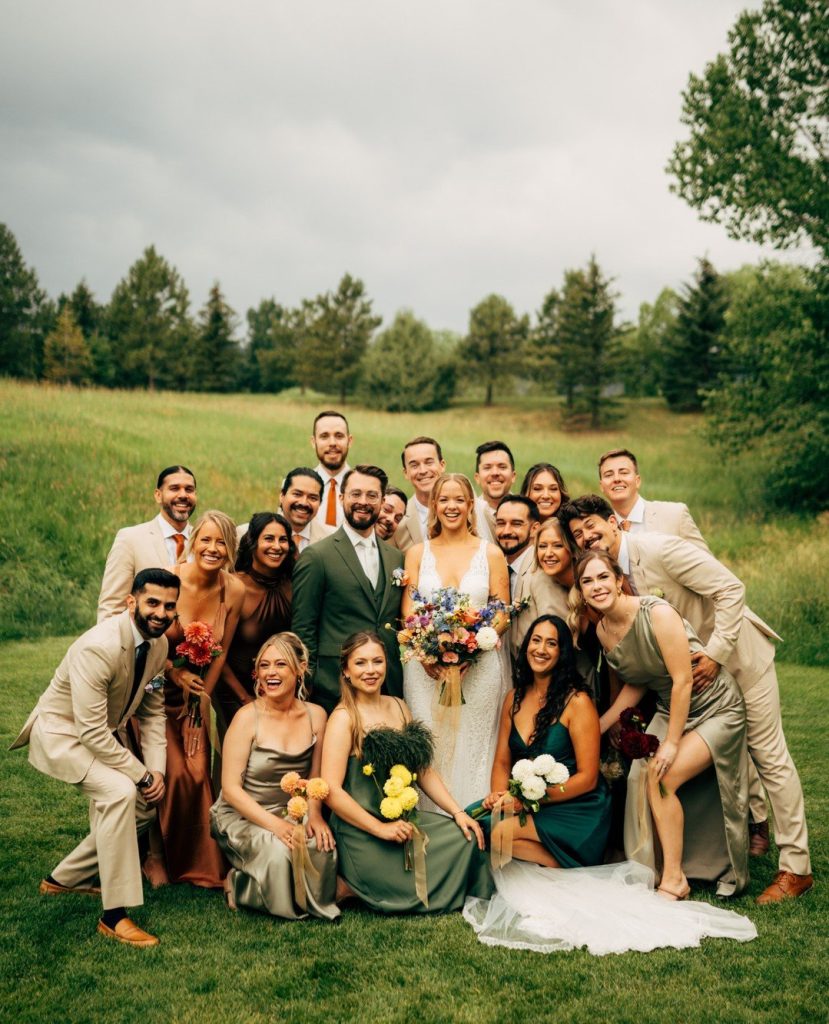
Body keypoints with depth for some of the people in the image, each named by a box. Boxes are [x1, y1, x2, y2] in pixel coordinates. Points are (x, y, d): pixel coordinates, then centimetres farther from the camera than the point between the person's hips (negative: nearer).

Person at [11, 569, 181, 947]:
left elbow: (152, 711, 4)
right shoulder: (98, 647, -32)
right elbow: (91, 732, -32)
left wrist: (157, 770, -8)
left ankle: (65, 877, 25)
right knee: (120, 792, -29)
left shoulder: (159, 644, -7)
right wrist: (142, 775, -24)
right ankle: (114, 916, -20)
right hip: (63, 731, -9)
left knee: (146, 803, 7)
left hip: (107, 733, 9)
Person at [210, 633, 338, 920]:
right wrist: (274, 824, -26)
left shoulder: (315, 715, -1)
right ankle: (238, 884, 1)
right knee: (278, 852, -33)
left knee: (322, 846, -28)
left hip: (291, 812, 3)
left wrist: (314, 814, -14)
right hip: (242, 815, -3)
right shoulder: (248, 717, -14)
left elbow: (315, 777, 7)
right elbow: (231, 788, -16)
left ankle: (312, 902, 4)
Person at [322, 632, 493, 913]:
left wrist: (458, 812, 0)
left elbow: (423, 770, 11)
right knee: (420, 891, -15)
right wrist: (381, 828, -20)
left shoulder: (398, 707, 10)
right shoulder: (344, 717, -12)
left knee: (467, 838, -9)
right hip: (362, 832, -7)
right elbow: (332, 790, -19)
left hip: (403, 818, 7)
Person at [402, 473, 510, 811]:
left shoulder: (491, 554, 6)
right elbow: (407, 612, 4)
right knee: (430, 750, 1)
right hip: (427, 666, 1)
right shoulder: (417, 553, 9)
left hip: (480, 666, -1)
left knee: (474, 750, 2)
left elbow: (502, 615, 2)